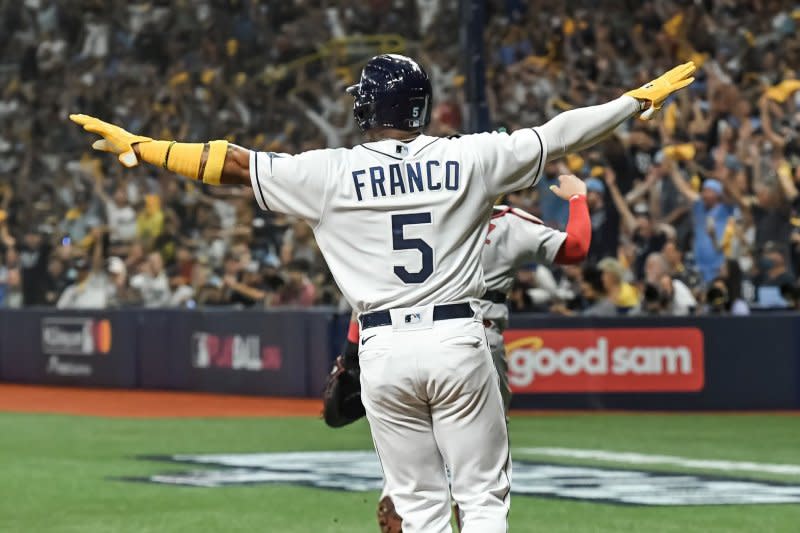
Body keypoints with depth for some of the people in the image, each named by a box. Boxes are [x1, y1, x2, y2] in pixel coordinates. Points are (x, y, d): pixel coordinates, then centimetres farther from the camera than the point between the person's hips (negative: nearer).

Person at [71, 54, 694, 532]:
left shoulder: (333, 172, -1)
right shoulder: (467, 158, 1)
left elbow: (234, 164, 1)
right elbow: (560, 135, 8)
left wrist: (137, 146, 10)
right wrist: (642, 97, 20)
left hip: (385, 350, 1)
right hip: (458, 341, 0)